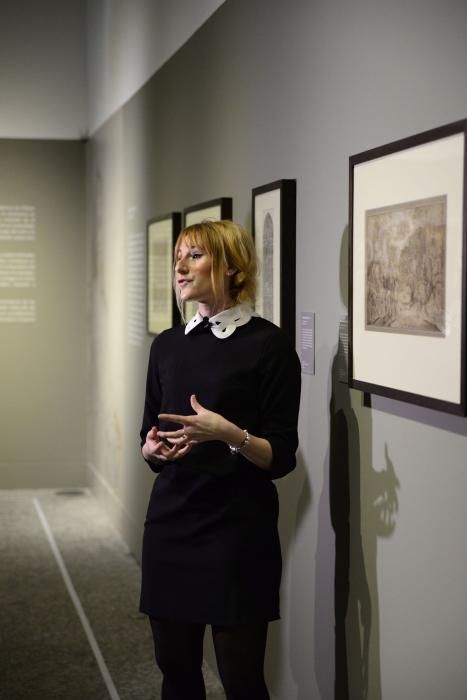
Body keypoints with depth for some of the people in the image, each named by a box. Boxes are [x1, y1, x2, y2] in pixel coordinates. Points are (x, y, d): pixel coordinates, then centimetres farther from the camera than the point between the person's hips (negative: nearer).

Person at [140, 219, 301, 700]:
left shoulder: (268, 344, -7)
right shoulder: (167, 345, 9)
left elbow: (281, 457, -9)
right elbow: (148, 442, 14)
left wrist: (230, 433, -26)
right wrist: (154, 448, -8)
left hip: (239, 531, -5)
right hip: (170, 524, 5)